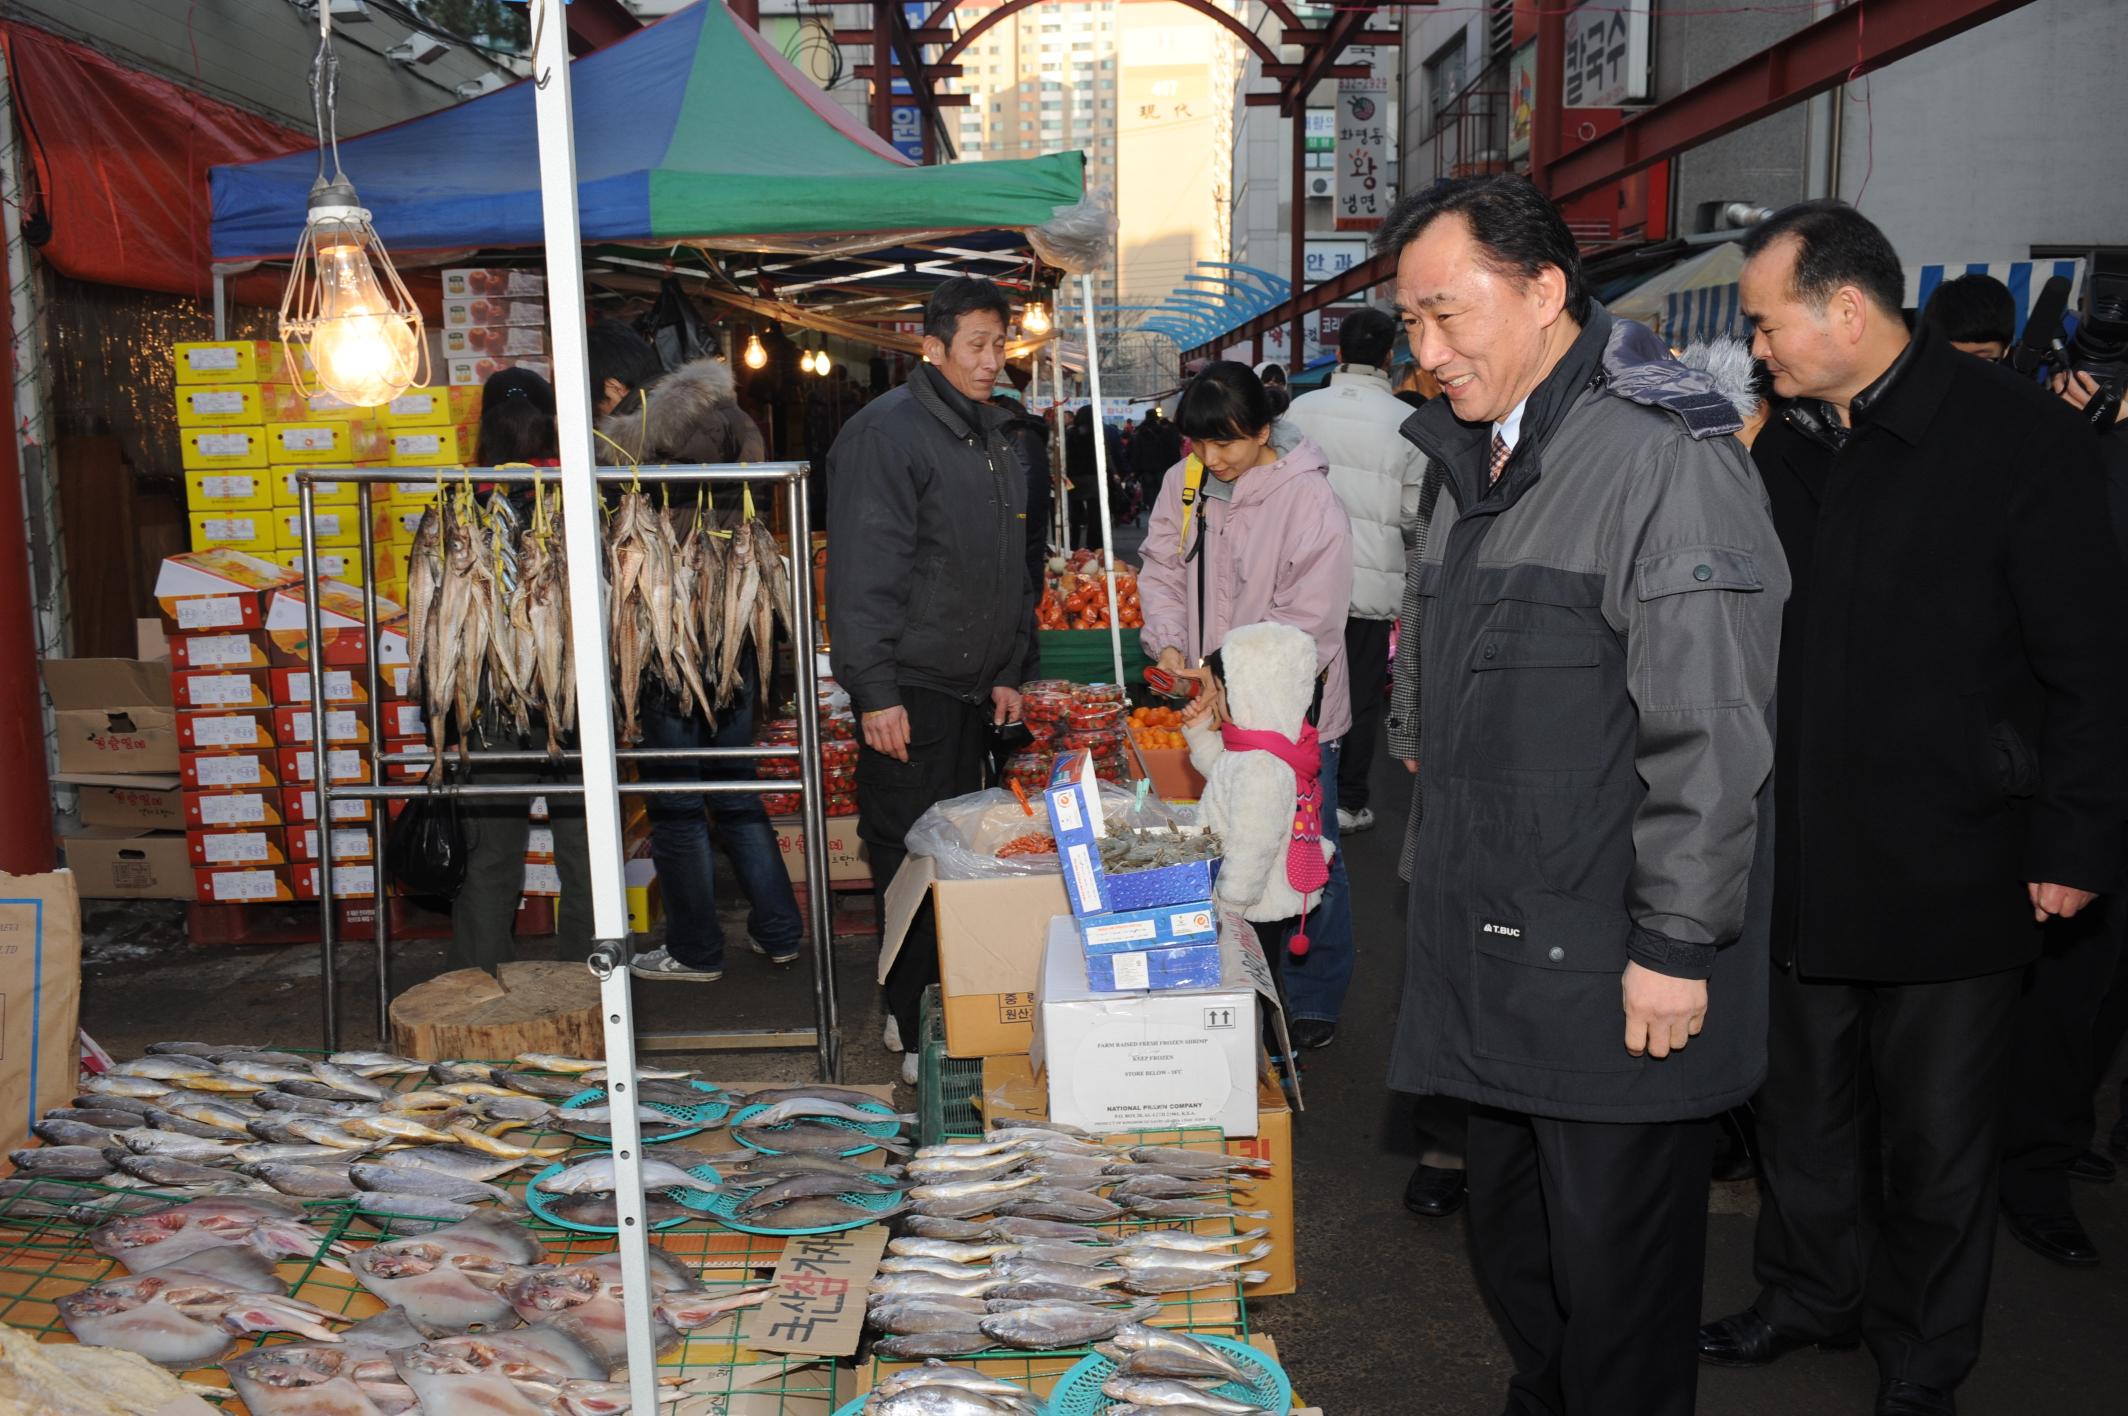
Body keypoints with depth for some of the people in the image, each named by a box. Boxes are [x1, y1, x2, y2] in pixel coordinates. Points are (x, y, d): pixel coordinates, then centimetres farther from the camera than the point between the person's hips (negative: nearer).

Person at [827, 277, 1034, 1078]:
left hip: (972, 689, 9)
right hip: (910, 690, -8)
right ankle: (915, 1031, 9)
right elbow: (863, 573, -18)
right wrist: (875, 691, -21)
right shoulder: (888, 432, -13)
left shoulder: (992, 436, 15)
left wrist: (1007, 672, 19)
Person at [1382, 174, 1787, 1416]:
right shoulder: (1482, 461, 14)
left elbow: (1710, 734, -19)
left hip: (1616, 981, -8)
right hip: (1497, 955, 9)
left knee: (1616, 1278, 6)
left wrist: (1677, 946, -18)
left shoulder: (1664, 458, -15)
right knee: (1513, 1246, 21)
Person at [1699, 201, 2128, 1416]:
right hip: (1808, 862, 5)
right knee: (1804, 1102, 19)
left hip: (1956, 872, -5)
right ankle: (1813, 1294, 40)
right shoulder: (1790, 450, 6)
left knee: (1937, 1134, 10)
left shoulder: (2021, 438, -11)